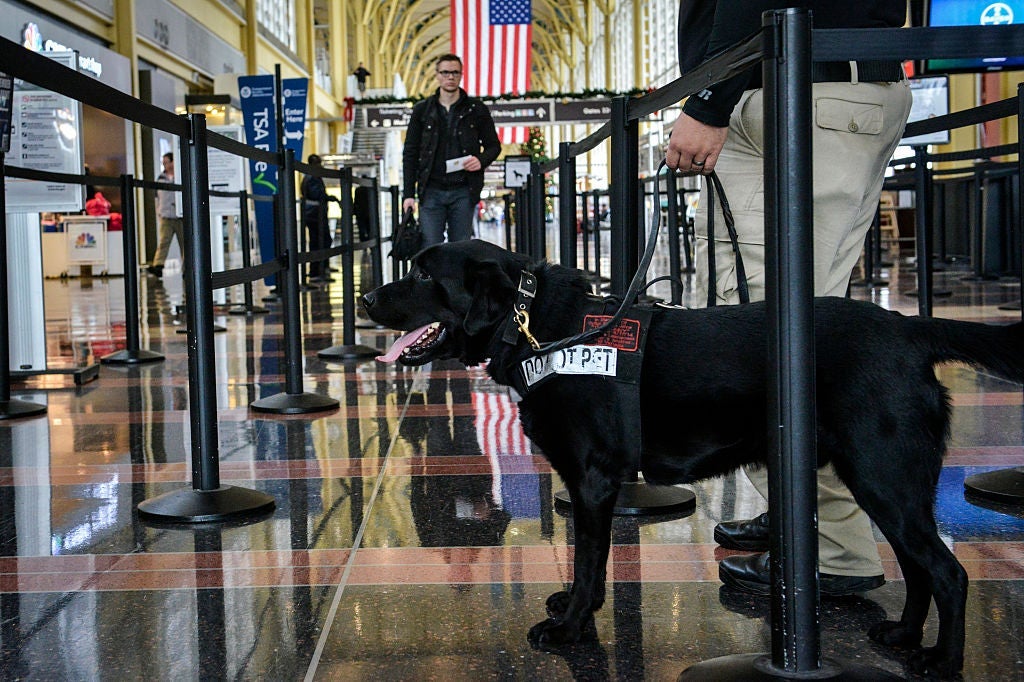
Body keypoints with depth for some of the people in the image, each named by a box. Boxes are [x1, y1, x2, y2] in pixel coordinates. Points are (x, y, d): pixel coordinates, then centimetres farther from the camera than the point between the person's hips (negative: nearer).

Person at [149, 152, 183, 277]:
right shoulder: (160, 178, 12)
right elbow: (158, 198, 19)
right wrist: (158, 214, 14)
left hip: (181, 217, -2)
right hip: (166, 217, 2)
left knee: (184, 243, 4)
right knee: (163, 242, -10)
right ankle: (157, 266, -19)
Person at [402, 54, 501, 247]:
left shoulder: (476, 109, 7)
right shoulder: (422, 110, 8)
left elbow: (494, 145, 15)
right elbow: (410, 153, 8)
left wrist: (482, 160, -9)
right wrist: (408, 193, 0)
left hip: (463, 191, 0)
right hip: (431, 191, 0)